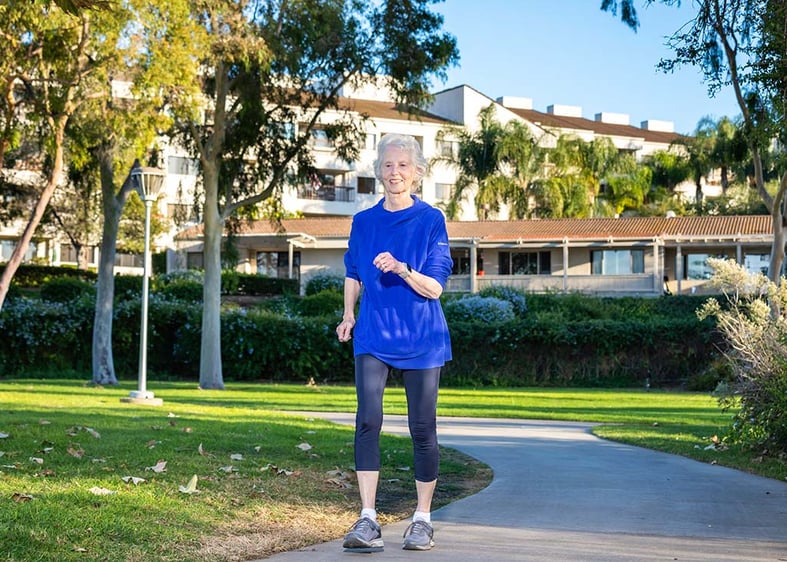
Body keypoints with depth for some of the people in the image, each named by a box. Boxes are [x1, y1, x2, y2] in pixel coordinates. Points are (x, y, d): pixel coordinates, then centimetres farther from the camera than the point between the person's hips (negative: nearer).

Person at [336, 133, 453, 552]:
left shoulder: (431, 220, -3)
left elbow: (435, 287, -8)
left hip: (421, 336, -2)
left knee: (422, 427, 3)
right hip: (373, 334, 2)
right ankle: (368, 521, -12)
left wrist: (401, 269, -25)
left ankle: (422, 520, 16)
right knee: (368, 420, -12)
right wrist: (348, 315, 6)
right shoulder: (364, 222, 8)